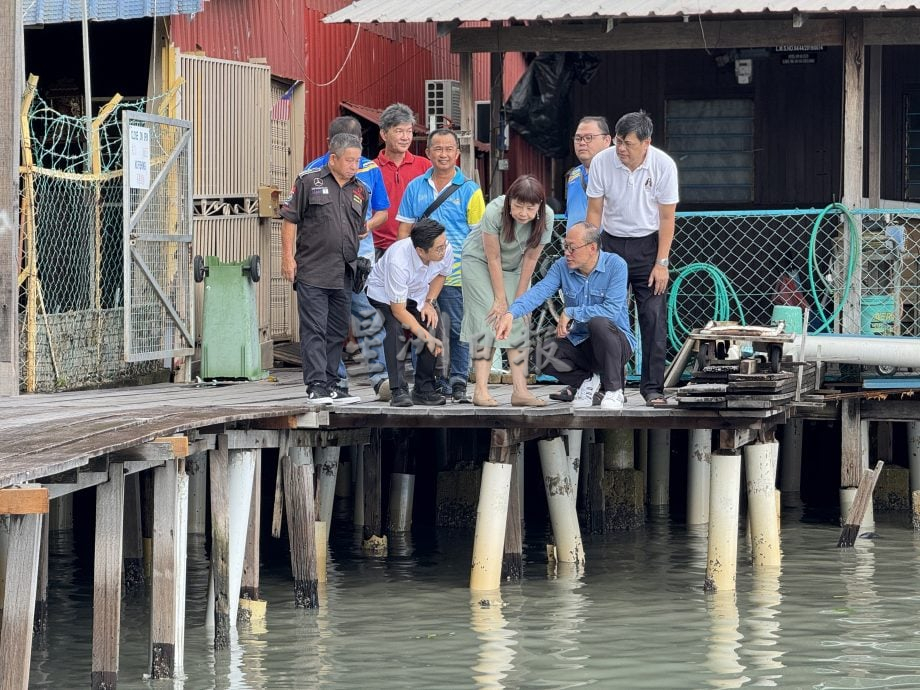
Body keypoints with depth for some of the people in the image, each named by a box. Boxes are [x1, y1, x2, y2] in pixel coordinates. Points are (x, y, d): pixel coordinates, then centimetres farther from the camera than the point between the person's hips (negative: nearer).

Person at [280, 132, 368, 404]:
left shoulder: (360, 190, 13)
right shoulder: (308, 182, -1)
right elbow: (290, 220, -1)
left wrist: (361, 263, 17)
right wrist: (288, 257, -6)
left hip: (344, 275, 6)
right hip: (312, 272, -6)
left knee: (338, 332, 9)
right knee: (314, 330, -7)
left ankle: (330, 384, 17)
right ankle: (315, 385, -8)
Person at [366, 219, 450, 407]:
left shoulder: (446, 250, -26)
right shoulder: (398, 261, -42)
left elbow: (441, 274, 2)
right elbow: (398, 310, -34)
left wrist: (429, 302, -10)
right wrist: (425, 336, -35)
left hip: (417, 293, 5)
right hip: (384, 292, -5)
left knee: (430, 327, -16)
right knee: (396, 329, -30)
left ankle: (424, 390, -5)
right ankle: (398, 391, -28)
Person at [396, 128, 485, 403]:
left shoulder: (469, 190, 2)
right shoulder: (415, 187, 10)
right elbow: (404, 229, 13)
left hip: (457, 274, -2)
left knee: (458, 329, -1)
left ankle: (458, 382, 6)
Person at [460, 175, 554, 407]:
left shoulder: (545, 218, -24)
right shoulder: (495, 212, -33)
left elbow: (530, 258, -14)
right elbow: (493, 258, -25)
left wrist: (519, 298, -11)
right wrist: (500, 299, -21)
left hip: (513, 267, 4)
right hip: (479, 260, -4)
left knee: (518, 323, -6)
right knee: (488, 319, -15)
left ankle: (520, 390, -8)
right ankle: (481, 390, -19)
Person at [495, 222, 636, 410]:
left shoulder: (615, 265, -14)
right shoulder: (562, 266, -2)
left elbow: (612, 310, -25)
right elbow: (539, 291, -19)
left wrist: (570, 313, -23)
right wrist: (511, 313, -37)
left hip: (616, 342, -4)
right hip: (579, 343, 4)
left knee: (599, 323, -37)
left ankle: (614, 391, -20)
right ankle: (586, 380, 3)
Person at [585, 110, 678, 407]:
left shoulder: (663, 165, -15)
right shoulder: (602, 162, -12)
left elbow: (666, 218, -8)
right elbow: (594, 212, -3)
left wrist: (661, 263, -11)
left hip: (647, 244, -1)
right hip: (611, 243, 1)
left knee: (653, 317, -6)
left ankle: (653, 387, 0)